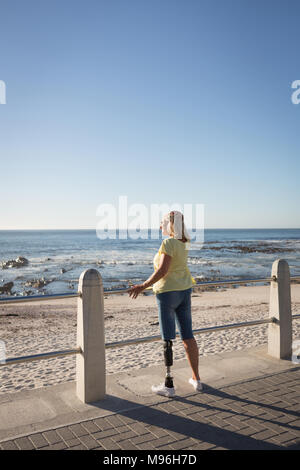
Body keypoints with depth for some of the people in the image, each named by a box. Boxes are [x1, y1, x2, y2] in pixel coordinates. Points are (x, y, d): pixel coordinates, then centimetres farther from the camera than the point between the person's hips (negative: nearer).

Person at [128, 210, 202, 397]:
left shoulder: (168, 243, -18)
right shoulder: (184, 242, 7)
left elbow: (163, 270, -24)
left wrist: (143, 286, -18)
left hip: (168, 292, -8)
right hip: (184, 290, 8)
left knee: (168, 338, -1)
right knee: (188, 336, 12)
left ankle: (169, 385, 5)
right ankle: (196, 379, 20)